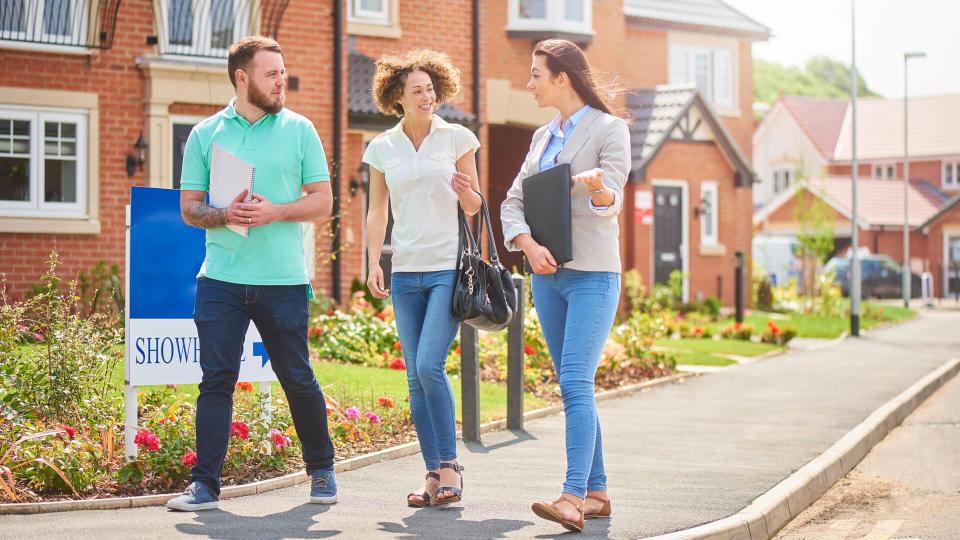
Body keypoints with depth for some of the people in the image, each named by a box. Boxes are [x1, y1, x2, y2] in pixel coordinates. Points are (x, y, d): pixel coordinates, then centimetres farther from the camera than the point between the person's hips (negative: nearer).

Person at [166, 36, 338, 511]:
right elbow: (189, 207, 8)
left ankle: (322, 471, 25)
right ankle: (205, 484, 3)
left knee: (298, 380, 7)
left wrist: (275, 212, -12)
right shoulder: (205, 134, 8)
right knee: (216, 380, -2)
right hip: (221, 278, 1)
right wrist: (225, 215, -12)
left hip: (283, 279, 0)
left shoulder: (299, 130, 6)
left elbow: (322, 202, 4)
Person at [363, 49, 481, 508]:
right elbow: (377, 212, 13)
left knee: (430, 364, -16)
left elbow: (475, 207, 8)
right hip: (406, 272, 3)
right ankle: (433, 473, 11)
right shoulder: (382, 148, 8)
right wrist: (373, 263, 1)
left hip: (450, 267, -3)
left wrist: (465, 192, -14)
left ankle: (449, 465, -3)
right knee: (416, 377, 3)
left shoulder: (457, 138, 2)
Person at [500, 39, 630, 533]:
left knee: (576, 384, -17)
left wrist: (598, 187, -39)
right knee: (573, 388, 7)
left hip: (593, 274, -7)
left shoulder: (609, 129, -3)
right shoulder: (543, 137, 15)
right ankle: (597, 492, 14)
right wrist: (528, 245, -9)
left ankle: (573, 497, -23)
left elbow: (612, 202, -15)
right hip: (548, 273, 7)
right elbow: (512, 203, 11)